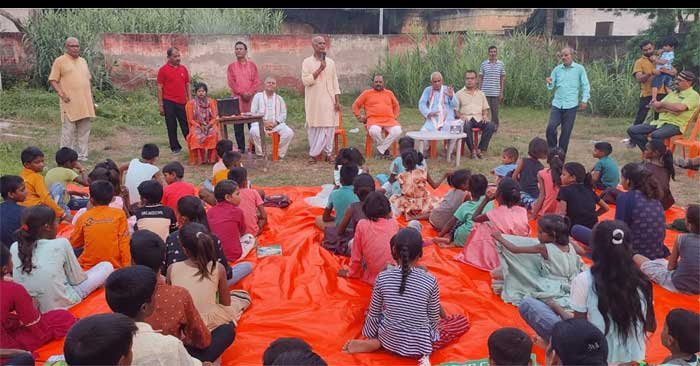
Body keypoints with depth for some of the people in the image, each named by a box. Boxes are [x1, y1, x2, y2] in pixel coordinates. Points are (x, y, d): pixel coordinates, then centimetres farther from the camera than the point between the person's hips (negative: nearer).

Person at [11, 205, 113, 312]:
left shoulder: (14, 248, -3)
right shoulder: (61, 244, -15)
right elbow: (76, 279, -6)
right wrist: (85, 275, 18)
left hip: (30, 307, 6)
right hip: (62, 303, -6)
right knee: (107, 266, 10)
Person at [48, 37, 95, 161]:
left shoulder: (83, 61, 17)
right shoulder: (60, 61, 0)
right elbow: (53, 80, -3)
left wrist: (92, 99, 17)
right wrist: (62, 94, -16)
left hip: (85, 103, 6)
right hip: (70, 103, -6)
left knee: (84, 132, 9)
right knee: (68, 131, -4)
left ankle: (82, 156, 17)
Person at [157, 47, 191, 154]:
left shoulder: (183, 69, 8)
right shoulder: (163, 70, -2)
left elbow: (187, 85, 14)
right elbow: (160, 88, -2)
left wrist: (190, 100, 7)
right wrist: (160, 105, -5)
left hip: (182, 102, 3)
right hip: (169, 102, -3)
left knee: (186, 125, 6)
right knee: (171, 126, 4)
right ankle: (175, 148, 12)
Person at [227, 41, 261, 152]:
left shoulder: (252, 65, 10)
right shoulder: (231, 66, 8)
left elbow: (256, 81, 3)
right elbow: (231, 82, 0)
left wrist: (249, 93, -11)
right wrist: (242, 93, -11)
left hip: (251, 97, 0)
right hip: (237, 98, 0)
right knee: (238, 125, -1)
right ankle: (241, 148, 5)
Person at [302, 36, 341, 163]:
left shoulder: (331, 62, 10)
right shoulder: (307, 62, 0)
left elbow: (335, 82, 9)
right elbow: (306, 81, -12)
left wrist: (337, 101, 2)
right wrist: (320, 69, -14)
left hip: (329, 100, 3)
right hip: (314, 101, -3)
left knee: (329, 127, 0)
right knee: (315, 127, -1)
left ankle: (316, 153, 9)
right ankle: (314, 154, 9)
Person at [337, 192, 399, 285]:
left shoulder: (362, 224, -8)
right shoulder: (394, 223, -1)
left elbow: (356, 255, 0)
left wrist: (351, 273, 16)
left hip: (373, 278, -2)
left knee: (351, 243, 16)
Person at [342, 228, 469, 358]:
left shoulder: (383, 277, -14)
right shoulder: (430, 280, -18)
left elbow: (374, 313, -2)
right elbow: (434, 318, -6)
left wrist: (370, 336, 16)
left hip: (389, 339, 3)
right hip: (419, 344, -3)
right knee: (463, 322, 15)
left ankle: (377, 342, 4)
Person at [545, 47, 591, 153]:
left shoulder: (579, 69, 0)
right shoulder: (557, 69, 6)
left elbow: (585, 86, 3)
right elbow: (552, 86, 5)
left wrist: (584, 100, -6)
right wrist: (549, 83, -18)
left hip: (571, 105, -2)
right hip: (557, 104, 2)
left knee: (566, 132, 3)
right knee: (551, 127, -13)